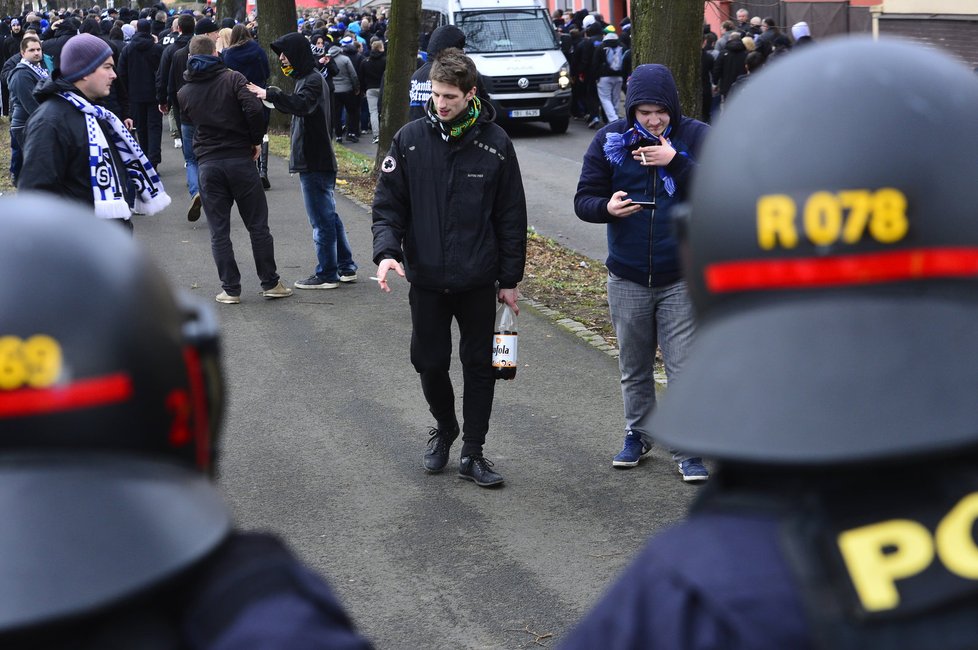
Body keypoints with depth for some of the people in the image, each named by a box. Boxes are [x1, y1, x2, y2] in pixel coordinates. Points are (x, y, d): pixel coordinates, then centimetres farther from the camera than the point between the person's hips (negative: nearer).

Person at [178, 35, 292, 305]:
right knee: (258, 225, 7)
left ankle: (231, 289, 5)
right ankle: (270, 283, 11)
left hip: (207, 164, 2)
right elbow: (254, 110, -16)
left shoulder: (184, 93, 7)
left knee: (219, 231, 6)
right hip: (240, 159, -2)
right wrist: (256, 140, -4)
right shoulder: (233, 79, -4)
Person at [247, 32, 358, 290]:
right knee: (329, 216, 16)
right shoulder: (307, 78, 17)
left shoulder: (313, 80, -15)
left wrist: (270, 94, -41)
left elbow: (302, 105, -35)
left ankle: (326, 274, 2)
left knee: (321, 219, -3)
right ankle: (346, 268, 22)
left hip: (314, 162, -10)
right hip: (318, 160, 10)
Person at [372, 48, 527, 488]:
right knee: (429, 362, 9)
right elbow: (388, 204, 0)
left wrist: (509, 278, 1)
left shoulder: (494, 143, -6)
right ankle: (444, 428, 36)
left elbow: (511, 216, 1)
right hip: (426, 279, 1)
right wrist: (387, 250, -17)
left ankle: (473, 453, 17)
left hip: (478, 281, -1)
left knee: (478, 366, 6)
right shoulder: (410, 140, -4)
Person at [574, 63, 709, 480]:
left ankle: (688, 450, 8)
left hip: (682, 278, -2)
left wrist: (676, 162, -24)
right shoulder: (610, 140, -1)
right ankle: (638, 436, 33)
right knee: (633, 368, 16)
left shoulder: (697, 137, -6)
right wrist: (607, 207, -22)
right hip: (627, 278, 3)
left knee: (684, 369, -3)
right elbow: (583, 199, 1)